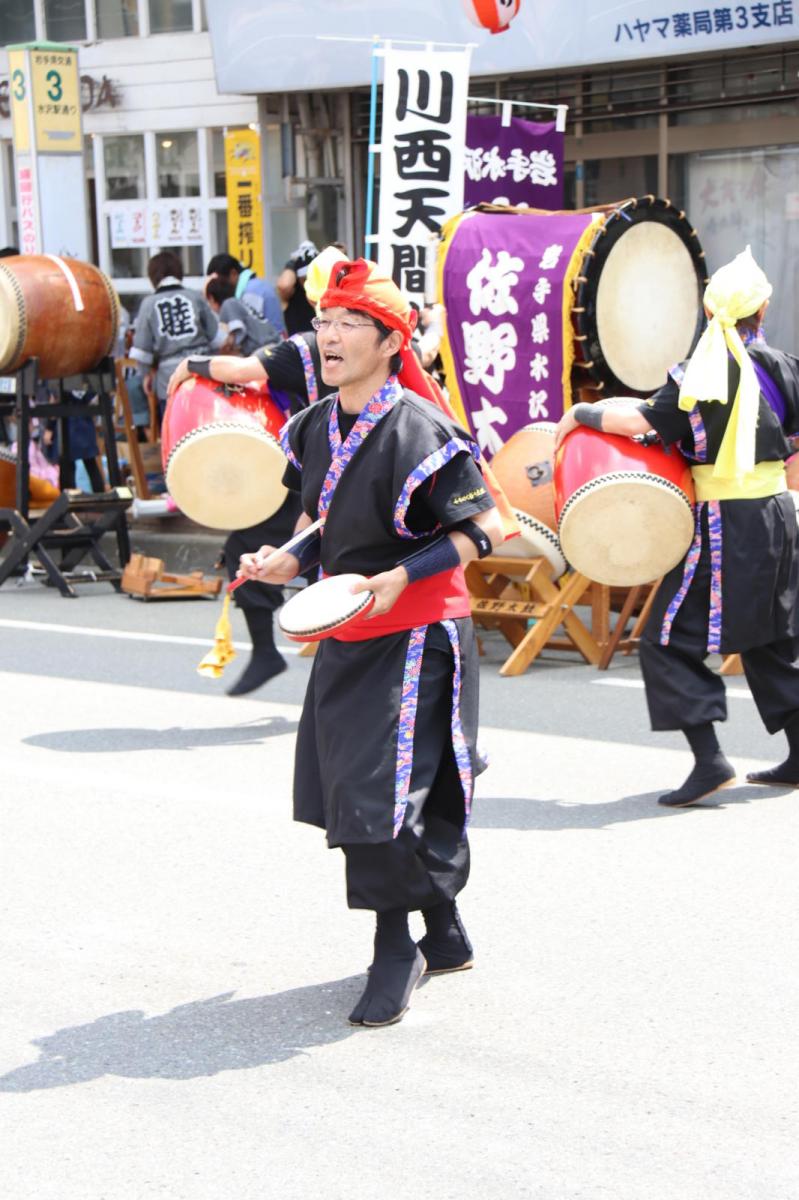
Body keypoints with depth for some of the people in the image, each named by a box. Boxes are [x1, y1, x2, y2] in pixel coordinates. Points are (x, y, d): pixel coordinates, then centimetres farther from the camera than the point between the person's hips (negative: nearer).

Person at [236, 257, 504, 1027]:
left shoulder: (419, 432, -18)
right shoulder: (314, 428, 5)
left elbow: (485, 529, -15)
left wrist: (402, 577, -23)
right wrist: (288, 563, 1)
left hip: (416, 633, -8)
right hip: (346, 636, 8)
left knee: (382, 794, -12)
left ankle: (395, 952, 5)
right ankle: (445, 935, 30)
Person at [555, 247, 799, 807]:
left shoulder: (697, 374, -11)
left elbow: (645, 421, -20)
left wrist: (580, 413, -7)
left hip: (724, 526, -6)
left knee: (670, 640, -2)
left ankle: (709, 760, -12)